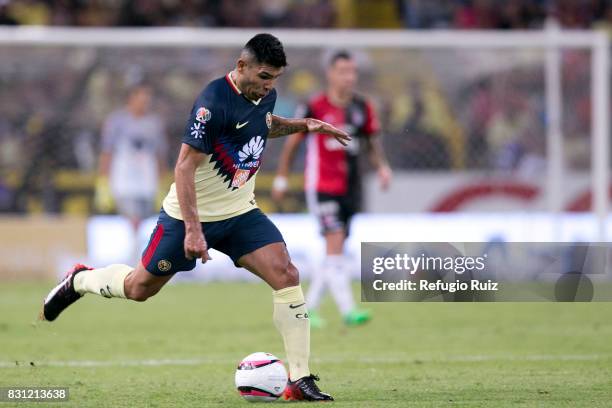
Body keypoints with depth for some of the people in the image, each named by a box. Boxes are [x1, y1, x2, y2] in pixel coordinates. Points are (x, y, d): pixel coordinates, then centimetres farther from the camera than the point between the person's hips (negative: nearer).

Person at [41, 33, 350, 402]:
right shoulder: (214, 102, -26)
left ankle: (300, 380, -12)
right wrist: (193, 229, -30)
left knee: (287, 276, -15)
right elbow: (185, 167, -25)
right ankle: (80, 281, 43)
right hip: (193, 214, -6)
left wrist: (303, 125, 8)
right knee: (140, 288, 10)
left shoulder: (265, 94, -1)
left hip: (240, 212, 6)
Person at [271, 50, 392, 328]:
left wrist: (382, 167, -6)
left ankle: (308, 308, 23)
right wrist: (281, 179, 4)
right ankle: (348, 311, -23)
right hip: (322, 188, -6)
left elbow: (373, 142, 13)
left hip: (350, 189, 6)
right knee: (335, 245, -17)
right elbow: (292, 143, 1)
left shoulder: (362, 108, 4)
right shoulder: (314, 108, -9)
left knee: (334, 254, 10)